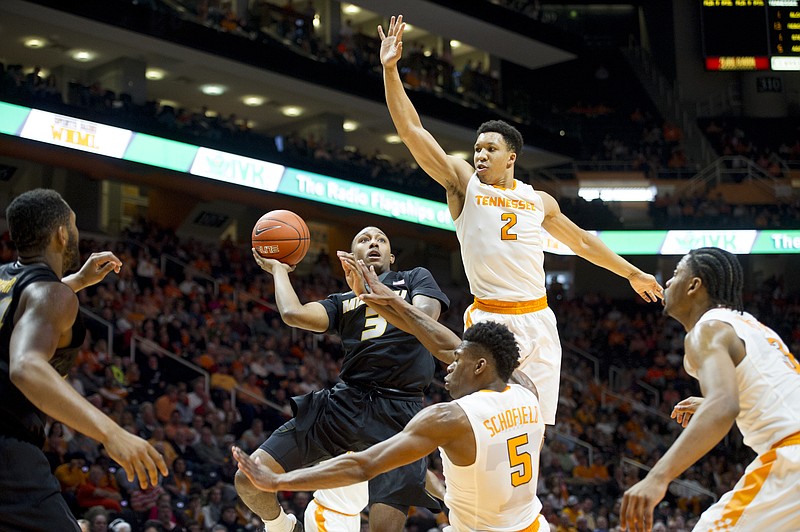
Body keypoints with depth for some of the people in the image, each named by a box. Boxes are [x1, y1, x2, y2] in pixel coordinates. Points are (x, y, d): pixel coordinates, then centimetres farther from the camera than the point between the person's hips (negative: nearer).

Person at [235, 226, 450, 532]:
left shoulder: (416, 278, 16)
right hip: (344, 402, 4)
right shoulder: (342, 302, 22)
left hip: (398, 412, -3)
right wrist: (278, 269, 19)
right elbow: (293, 313, 2)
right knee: (249, 479, -5)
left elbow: (426, 319, -6)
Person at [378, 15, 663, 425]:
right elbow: (411, 131, -5)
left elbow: (581, 241, 28)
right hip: (489, 320, -4)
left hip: (537, 319, 4)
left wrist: (632, 273, 34)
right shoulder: (464, 184, 3)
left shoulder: (540, 201, 14)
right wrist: (390, 71, -13)